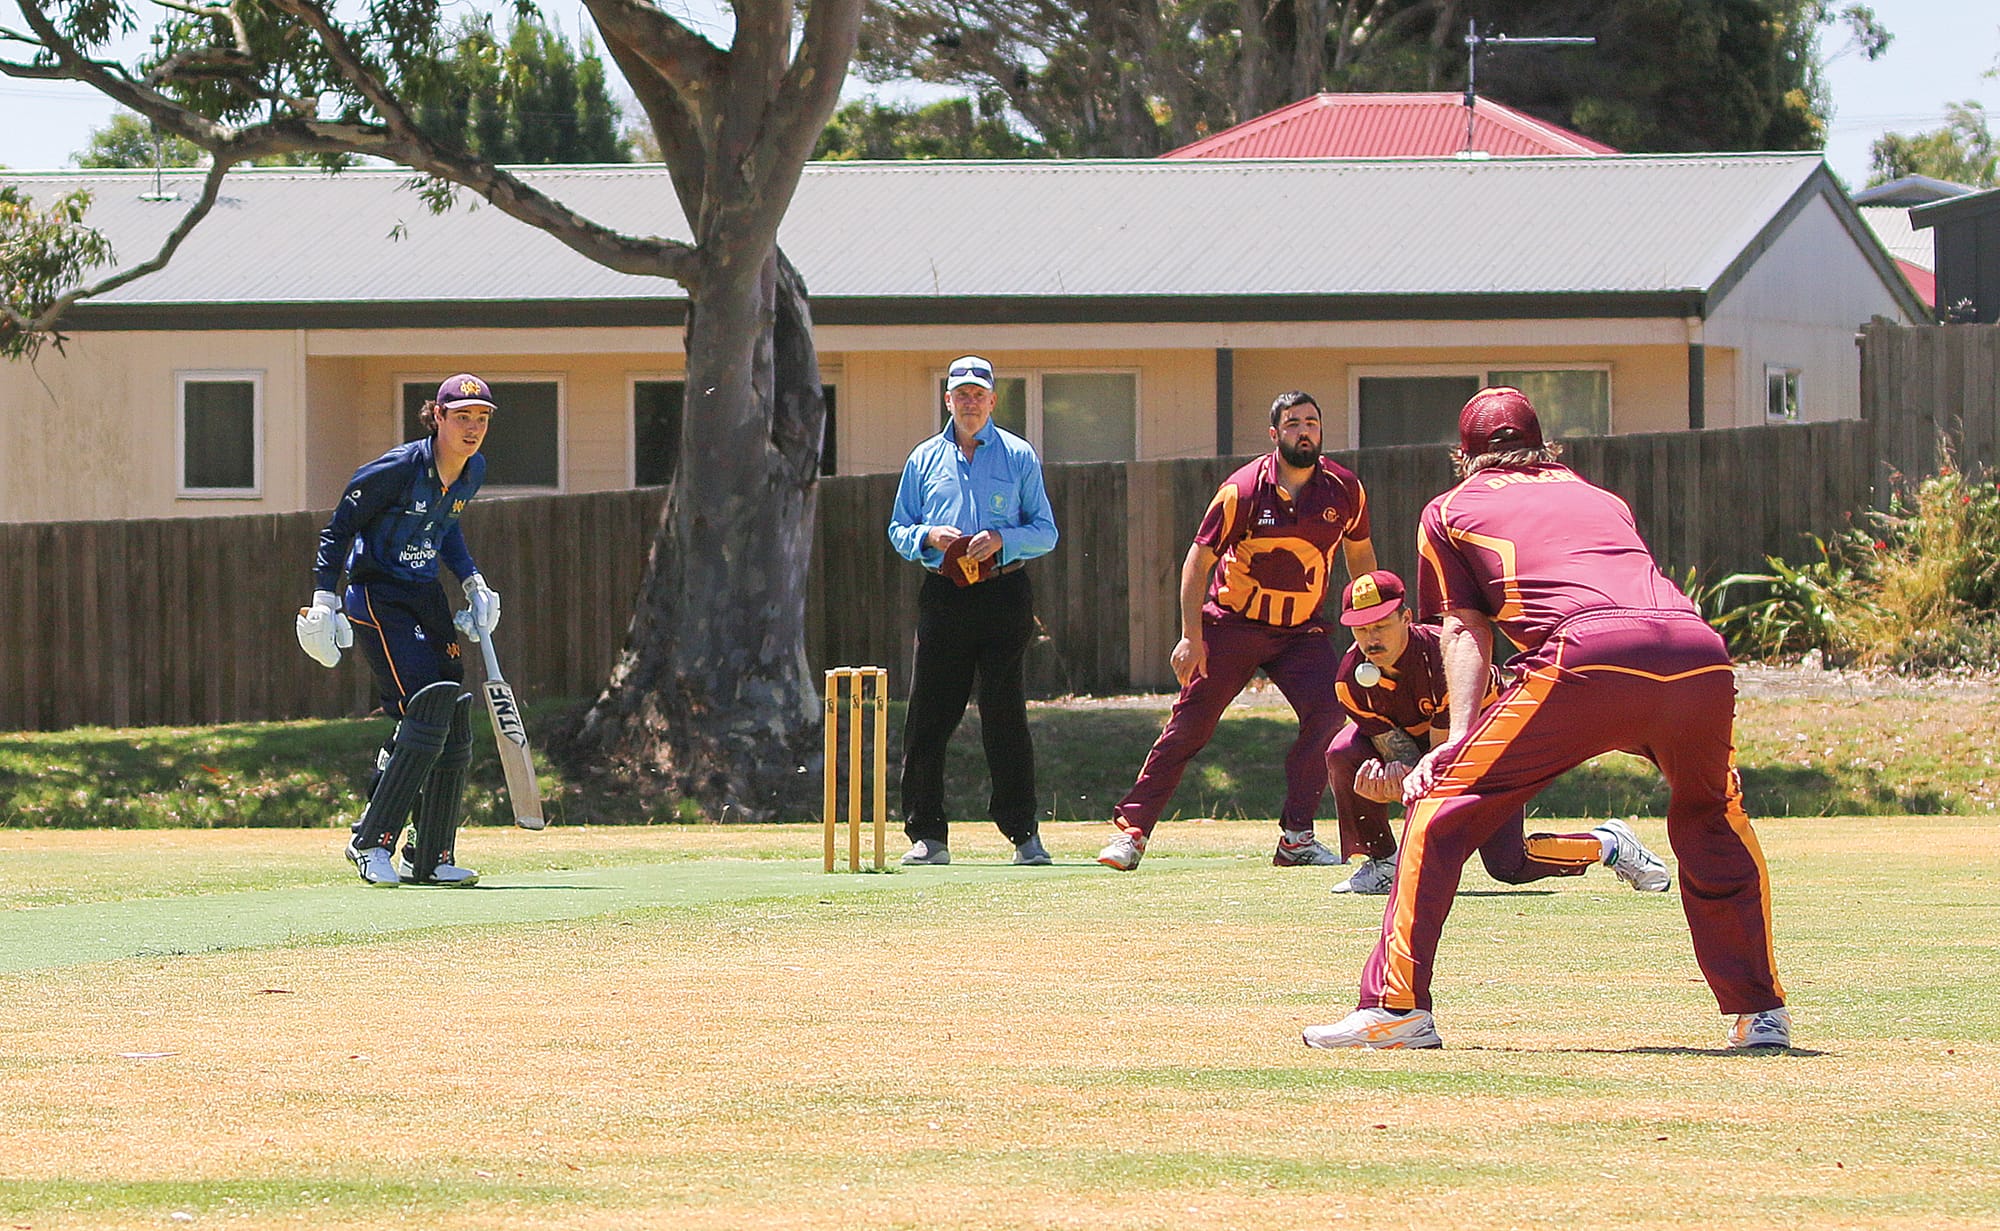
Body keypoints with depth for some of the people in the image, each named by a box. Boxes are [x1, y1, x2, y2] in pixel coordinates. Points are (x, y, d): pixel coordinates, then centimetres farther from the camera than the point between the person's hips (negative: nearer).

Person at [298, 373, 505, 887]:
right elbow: (341, 527, -11)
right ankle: (371, 844, -11)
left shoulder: (474, 471, 3)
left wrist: (472, 580, 13)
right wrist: (324, 598, -16)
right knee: (428, 715, -20)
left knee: (455, 728, 2)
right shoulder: (398, 470, -20)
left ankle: (431, 858, 11)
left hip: (427, 598, 8)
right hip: (377, 598, -8)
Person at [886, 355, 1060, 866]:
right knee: (927, 718, -1)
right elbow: (899, 531, 15)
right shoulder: (924, 460, 14)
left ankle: (1023, 833, -1)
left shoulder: (1019, 457, 7)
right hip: (943, 595, 2)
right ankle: (927, 836, 5)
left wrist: (1001, 540, -13)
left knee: (1006, 715, -5)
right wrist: (928, 536, -7)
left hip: (1004, 593, -2)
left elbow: (1045, 532, 5)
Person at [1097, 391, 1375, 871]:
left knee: (1326, 714, -17)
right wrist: (1192, 637, -18)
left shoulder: (1345, 489, -5)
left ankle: (1296, 838, -9)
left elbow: (1359, 552, 13)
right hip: (1232, 625, -3)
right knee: (1189, 725, -4)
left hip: (1302, 629, 3)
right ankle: (1132, 830, 2)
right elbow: (1199, 560, -12)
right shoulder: (1243, 490, -17)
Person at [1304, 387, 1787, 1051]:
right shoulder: (1600, 498, 39)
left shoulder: (1451, 510, 26)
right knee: (1712, 823, 29)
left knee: (1441, 811, 6)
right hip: (1702, 657, 4)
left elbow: (1465, 628, 16)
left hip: (1589, 658, -4)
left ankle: (1397, 1004, -3)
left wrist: (1460, 737, 8)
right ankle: (1760, 1013, 24)